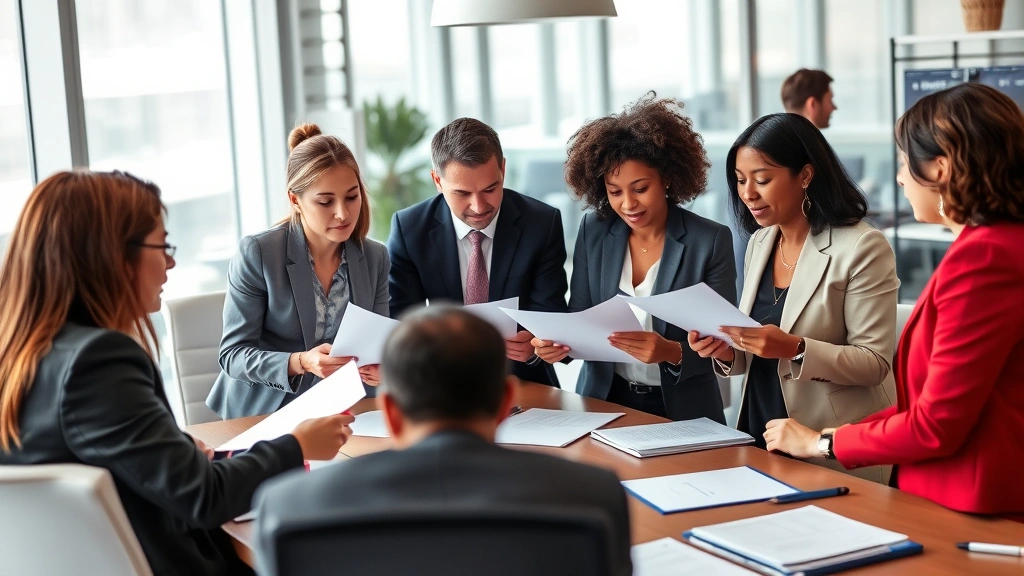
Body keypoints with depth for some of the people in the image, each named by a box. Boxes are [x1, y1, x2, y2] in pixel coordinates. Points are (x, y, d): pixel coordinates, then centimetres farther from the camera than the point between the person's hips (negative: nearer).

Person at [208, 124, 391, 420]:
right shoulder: (257, 253, -10)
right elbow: (233, 354, -9)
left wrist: (379, 365, -17)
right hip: (262, 416, -3)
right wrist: (300, 362, -26)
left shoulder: (375, 258, 2)